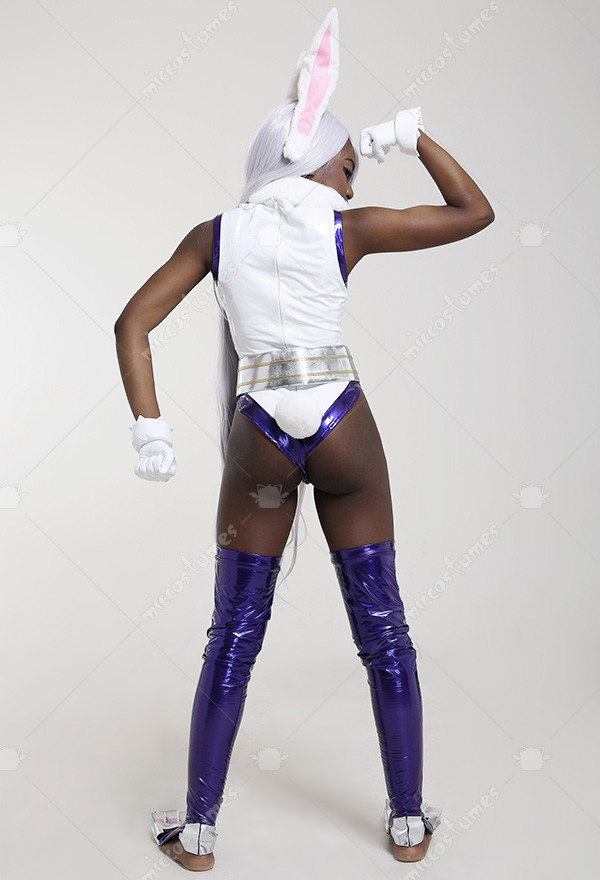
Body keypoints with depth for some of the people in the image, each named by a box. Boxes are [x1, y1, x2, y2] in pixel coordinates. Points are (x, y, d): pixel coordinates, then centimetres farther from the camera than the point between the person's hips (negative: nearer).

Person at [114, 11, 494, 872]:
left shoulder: (215, 233, 4)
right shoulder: (350, 228, -2)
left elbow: (132, 323, -3)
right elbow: (476, 214, 6)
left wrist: (150, 430, -4)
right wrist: (414, 135, 13)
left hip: (258, 445, 1)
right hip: (344, 438, -1)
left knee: (234, 638, 10)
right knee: (383, 631, 11)